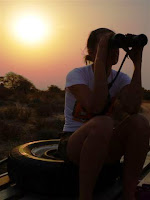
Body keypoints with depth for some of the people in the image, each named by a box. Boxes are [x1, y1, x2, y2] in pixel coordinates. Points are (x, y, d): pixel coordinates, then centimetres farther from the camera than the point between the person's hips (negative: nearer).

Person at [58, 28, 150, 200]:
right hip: (74, 143, -4)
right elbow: (95, 107, -31)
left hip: (105, 145, 5)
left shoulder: (121, 79, 1)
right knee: (103, 124, -37)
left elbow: (131, 108, -22)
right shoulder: (77, 75, -11)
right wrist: (100, 60, -31)